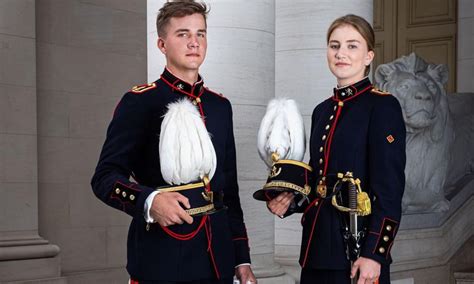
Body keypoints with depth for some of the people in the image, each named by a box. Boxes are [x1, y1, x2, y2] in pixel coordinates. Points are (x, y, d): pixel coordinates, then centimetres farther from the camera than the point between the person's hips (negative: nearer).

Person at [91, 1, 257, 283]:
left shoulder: (221, 106, 12)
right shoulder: (139, 102, -5)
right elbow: (105, 177, -9)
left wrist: (242, 259, 12)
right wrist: (150, 201, -28)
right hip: (161, 261, -5)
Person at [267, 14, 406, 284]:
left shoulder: (383, 105, -8)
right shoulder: (323, 110, 12)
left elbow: (390, 190, -14)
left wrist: (374, 254, -19)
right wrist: (291, 202, 1)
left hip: (358, 244, -6)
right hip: (318, 246, 6)